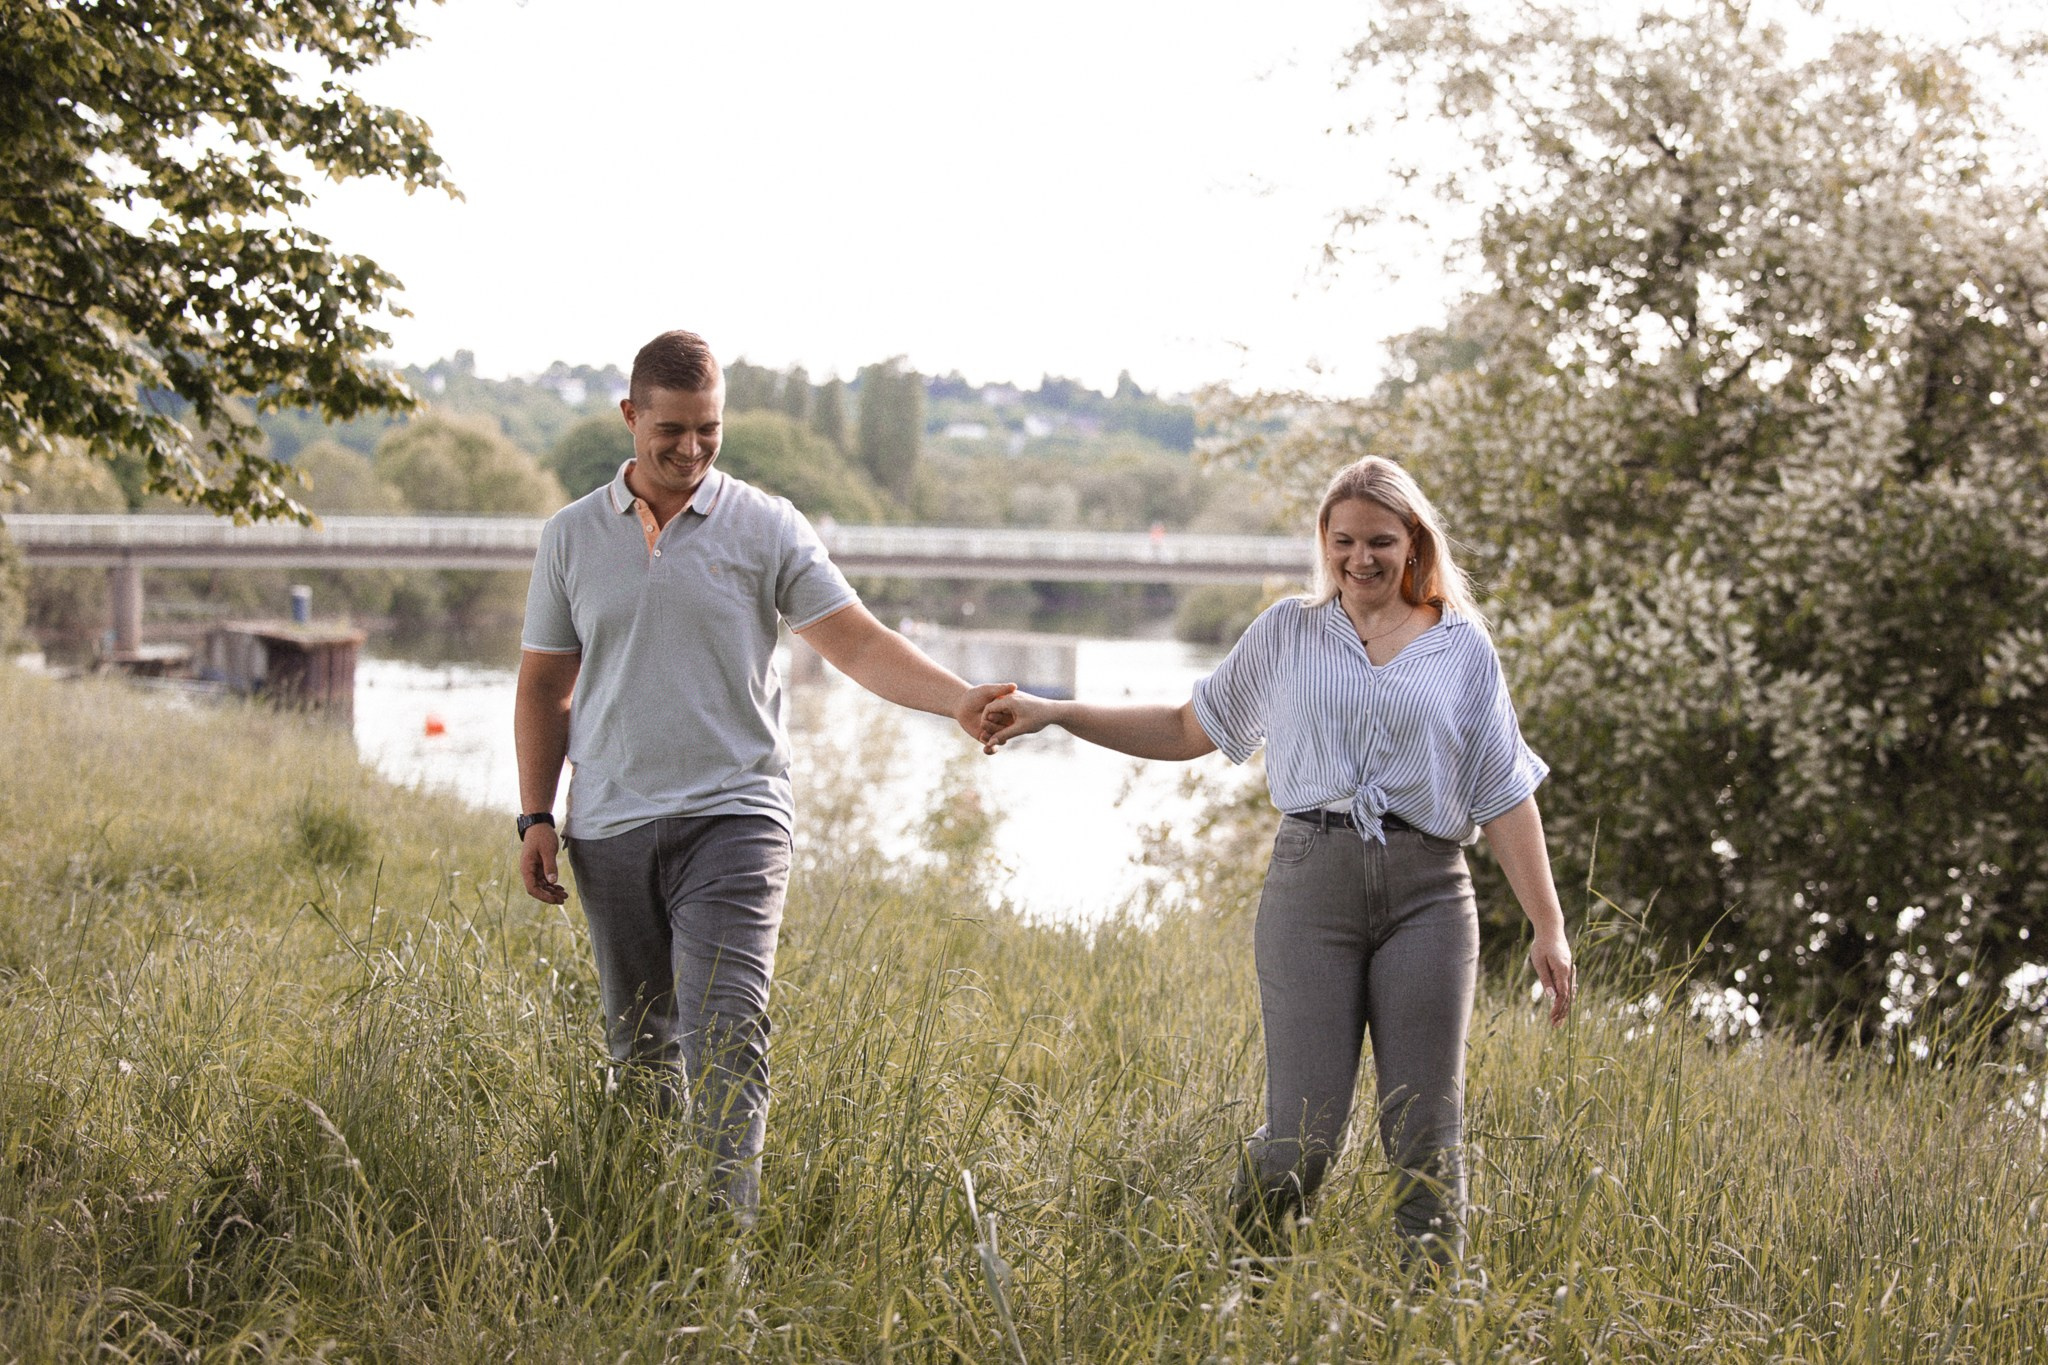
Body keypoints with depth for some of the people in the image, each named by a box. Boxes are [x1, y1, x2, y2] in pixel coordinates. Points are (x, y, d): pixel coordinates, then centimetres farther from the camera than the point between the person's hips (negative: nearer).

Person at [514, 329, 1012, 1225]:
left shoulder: (765, 528, 1)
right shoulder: (571, 536, 9)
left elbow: (857, 643, -6)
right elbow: (544, 687, 13)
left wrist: (960, 700, -21)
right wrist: (535, 817, 6)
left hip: (730, 817, -3)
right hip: (609, 829, 3)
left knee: (724, 1038, -15)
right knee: (638, 1048, 11)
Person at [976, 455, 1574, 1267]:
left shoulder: (1462, 648, 11)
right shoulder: (1287, 632, 13)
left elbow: (1505, 797, 9)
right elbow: (1190, 729, 18)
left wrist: (1549, 928, 2)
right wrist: (1050, 714, 10)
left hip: (1427, 894, 1)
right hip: (1312, 882, 0)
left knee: (1426, 1137, 2)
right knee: (1303, 1135, -7)